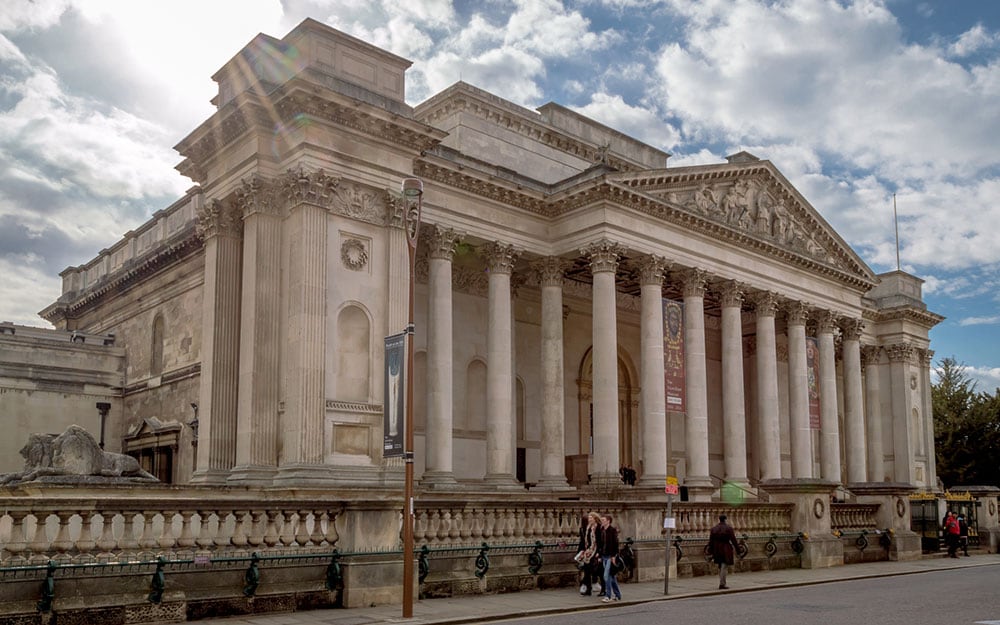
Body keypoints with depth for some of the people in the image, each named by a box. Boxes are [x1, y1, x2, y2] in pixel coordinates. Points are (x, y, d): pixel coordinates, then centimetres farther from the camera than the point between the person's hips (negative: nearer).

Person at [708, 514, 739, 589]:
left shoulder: (713, 529, 5)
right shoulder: (729, 529, -6)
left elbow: (711, 542, 4)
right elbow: (733, 540, -8)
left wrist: (710, 552, 7)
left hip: (717, 550, 4)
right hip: (726, 550, -4)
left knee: (720, 567, 17)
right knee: (723, 567, -4)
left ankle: (722, 583, 22)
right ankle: (722, 584, -8)